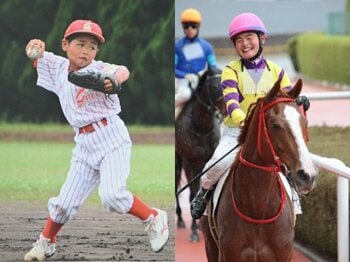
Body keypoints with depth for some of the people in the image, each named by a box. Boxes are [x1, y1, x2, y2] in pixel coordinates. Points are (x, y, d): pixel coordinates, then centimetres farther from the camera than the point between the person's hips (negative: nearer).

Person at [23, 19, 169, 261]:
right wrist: (37, 47, -13)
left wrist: (118, 77, -55)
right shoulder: (58, 68, 6)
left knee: (112, 195, -23)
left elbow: (122, 70, -30)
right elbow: (33, 55, 13)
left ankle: (153, 218, -1)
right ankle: (46, 243, 29)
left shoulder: (99, 70, -11)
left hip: (111, 138, -5)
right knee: (65, 202, 7)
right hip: (84, 145, 5)